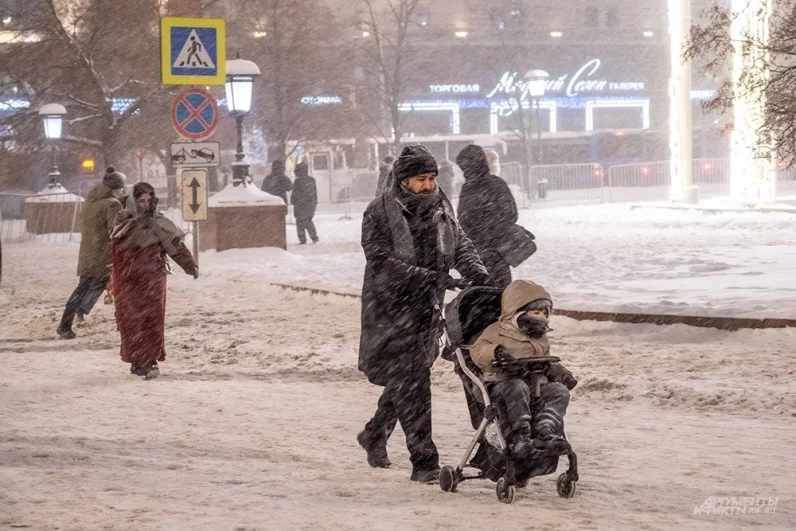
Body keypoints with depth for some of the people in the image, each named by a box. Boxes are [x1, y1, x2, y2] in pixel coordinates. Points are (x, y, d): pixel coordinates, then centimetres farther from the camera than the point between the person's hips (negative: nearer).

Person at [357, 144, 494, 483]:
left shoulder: (440, 208, 8)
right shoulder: (380, 214, -10)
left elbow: (461, 245, 10)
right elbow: (382, 263, -19)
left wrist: (478, 273, -12)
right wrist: (431, 278, -27)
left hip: (426, 310, 6)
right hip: (390, 312, -6)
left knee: (409, 380, 16)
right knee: (410, 385, -10)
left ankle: (375, 435, 39)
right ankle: (424, 461, -10)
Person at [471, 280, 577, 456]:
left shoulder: (540, 339, 26)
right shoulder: (497, 331, 5)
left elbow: (547, 364, 34)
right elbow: (477, 350, -4)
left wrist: (560, 373, 11)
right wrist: (494, 352, -26)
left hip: (536, 387, 6)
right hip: (502, 385, -6)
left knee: (559, 391, -20)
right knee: (517, 387, -39)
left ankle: (544, 434, -33)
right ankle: (520, 434, -42)